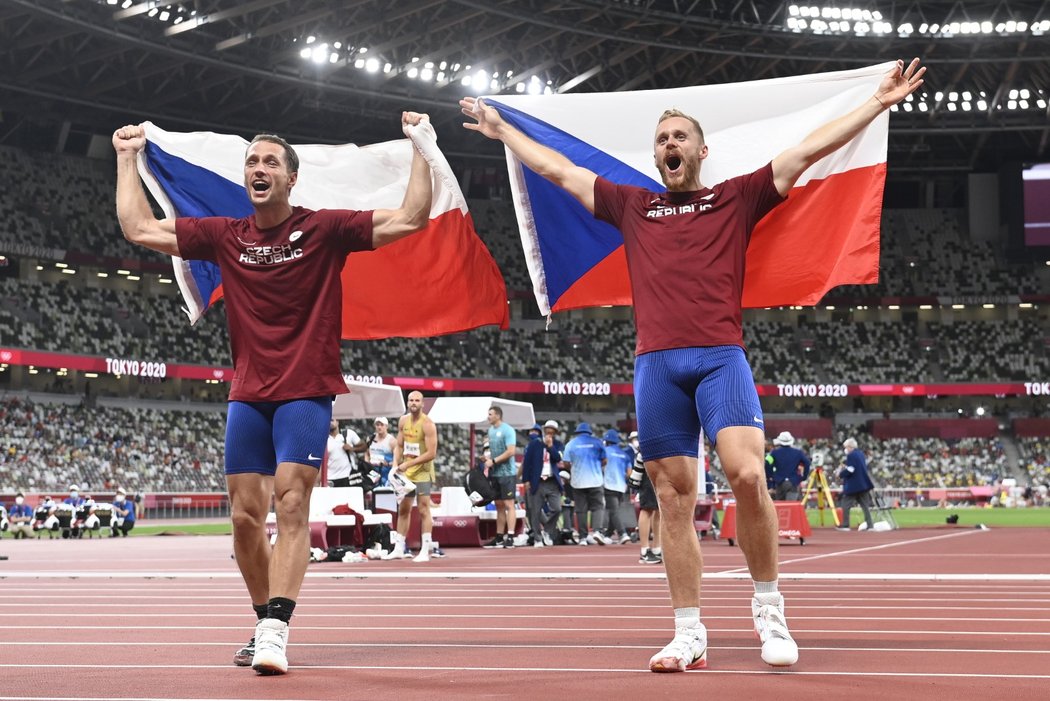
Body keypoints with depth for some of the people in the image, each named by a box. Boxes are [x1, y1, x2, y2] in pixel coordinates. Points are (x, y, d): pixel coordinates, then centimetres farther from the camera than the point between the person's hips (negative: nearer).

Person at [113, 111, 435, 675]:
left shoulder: (324, 229, -1)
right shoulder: (225, 236, 9)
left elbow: (410, 219, -6)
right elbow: (138, 229, 13)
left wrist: (420, 146, -7)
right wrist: (127, 159, 17)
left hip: (305, 392, -4)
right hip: (247, 395, 4)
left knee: (291, 503, -17)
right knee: (245, 517, 3)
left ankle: (274, 631, -23)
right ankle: (266, 624, 18)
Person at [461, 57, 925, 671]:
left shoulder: (735, 199, 16)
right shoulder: (632, 207, 23)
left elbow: (806, 152, 12)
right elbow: (558, 169, 30)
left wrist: (877, 103, 9)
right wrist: (501, 130, 36)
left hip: (721, 357, -3)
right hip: (656, 365, 3)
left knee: (747, 474, -21)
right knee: (674, 500, 2)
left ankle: (769, 608, -4)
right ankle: (689, 635, 6)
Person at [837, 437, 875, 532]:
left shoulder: (851, 455, -15)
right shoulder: (861, 454, 12)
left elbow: (849, 471, -21)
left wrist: (840, 474, -5)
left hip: (852, 485, -8)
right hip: (863, 484, 8)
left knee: (845, 505, 2)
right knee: (865, 505, 9)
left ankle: (845, 525, 2)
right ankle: (870, 525, 5)